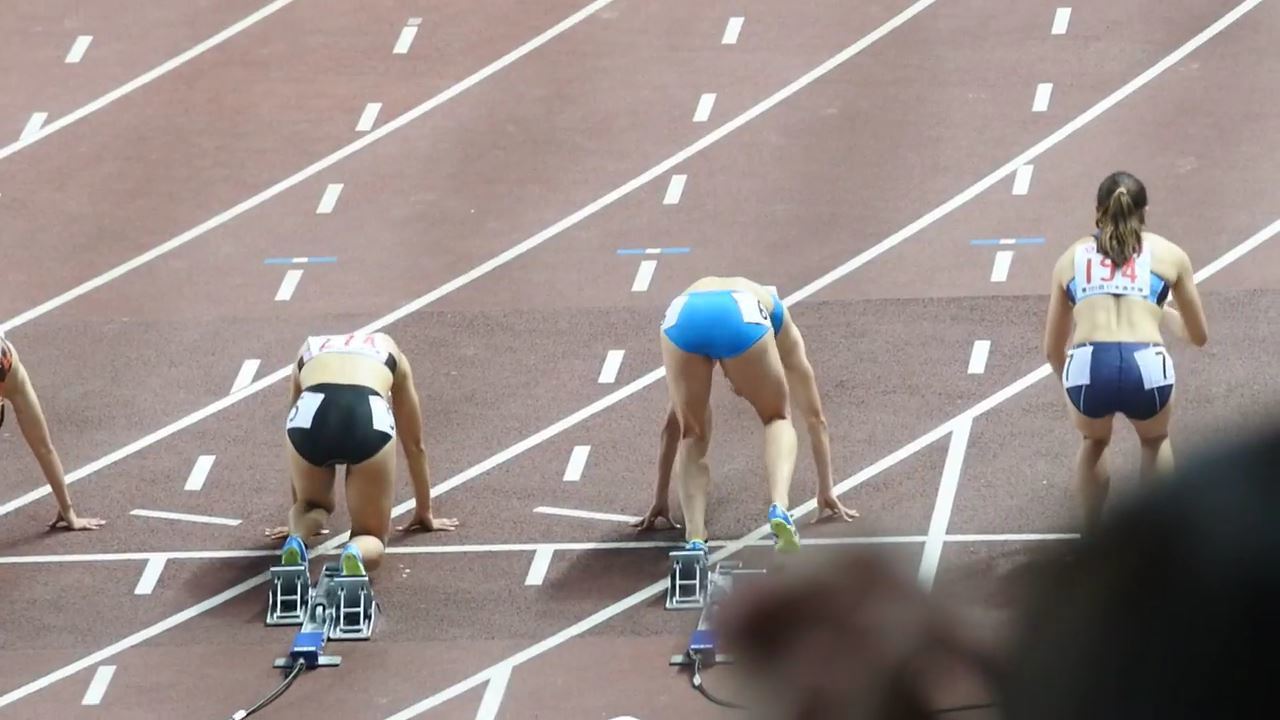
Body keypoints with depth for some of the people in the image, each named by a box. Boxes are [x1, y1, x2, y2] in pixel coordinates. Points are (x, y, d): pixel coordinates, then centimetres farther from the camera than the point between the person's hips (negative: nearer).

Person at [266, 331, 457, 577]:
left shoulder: (309, 352, 39)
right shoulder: (391, 354, 38)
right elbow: (415, 445, 45)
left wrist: (298, 515, 56)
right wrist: (424, 513, 57)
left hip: (309, 417, 1)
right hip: (369, 419, -1)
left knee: (313, 505, 33)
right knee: (371, 538, 15)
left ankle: (297, 538, -2)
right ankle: (355, 555, -22)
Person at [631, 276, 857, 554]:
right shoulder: (785, 333, 43)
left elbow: (673, 424, 49)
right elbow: (815, 417, 47)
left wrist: (660, 499, 54)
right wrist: (826, 491, 54)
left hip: (682, 316, 1)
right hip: (743, 317, -1)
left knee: (693, 437, 20)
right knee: (778, 419, 23)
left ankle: (695, 540, -1)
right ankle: (779, 508, -3)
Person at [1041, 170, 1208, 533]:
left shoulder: (1072, 257, 23)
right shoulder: (1169, 254, 20)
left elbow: (1053, 351, 31)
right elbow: (1198, 336, 33)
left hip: (1086, 369, 0)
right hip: (1147, 368, 0)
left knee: (1093, 442, 36)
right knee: (1155, 441, 36)